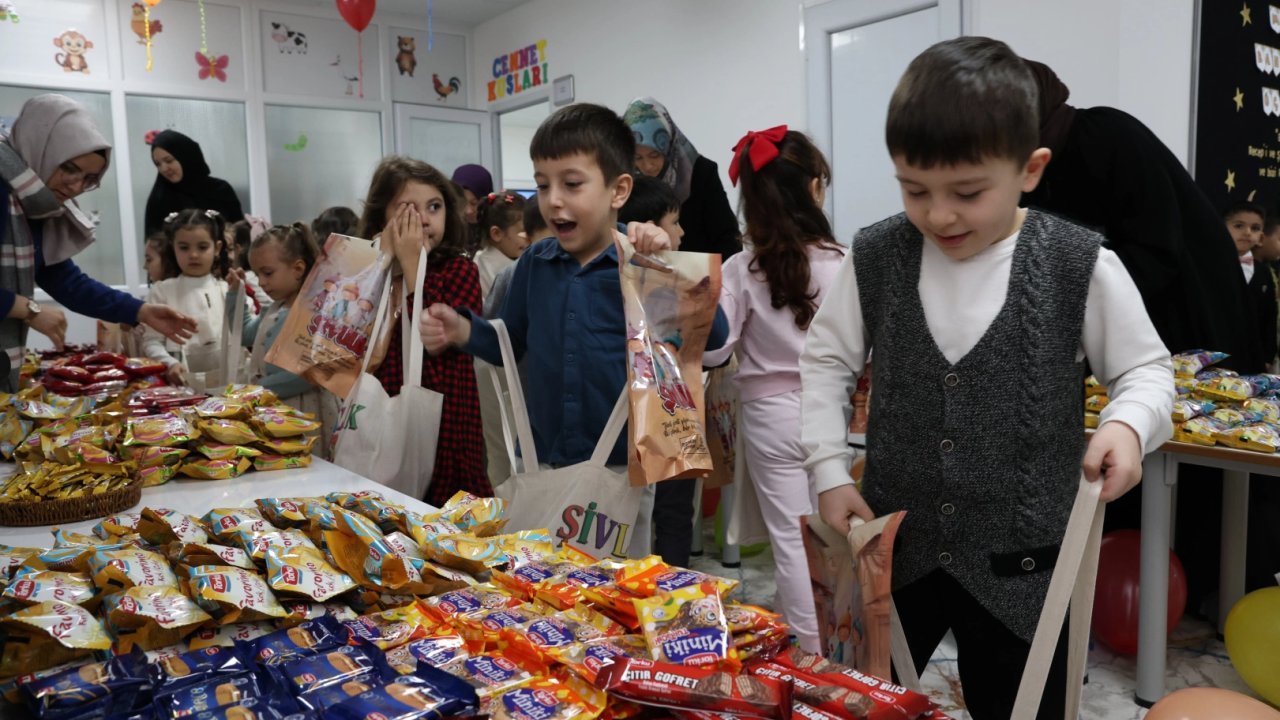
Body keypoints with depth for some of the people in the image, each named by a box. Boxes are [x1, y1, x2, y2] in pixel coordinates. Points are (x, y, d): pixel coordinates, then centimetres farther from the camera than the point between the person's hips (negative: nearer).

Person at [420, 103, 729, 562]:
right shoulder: (535, 263, 1)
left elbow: (714, 338, -20)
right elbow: (512, 344, 13)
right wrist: (463, 331, -5)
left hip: (620, 469, -4)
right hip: (541, 466, 4)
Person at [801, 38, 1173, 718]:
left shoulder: (1081, 267, -11)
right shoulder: (874, 258, -6)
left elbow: (1146, 369, 1)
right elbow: (825, 363, 3)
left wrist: (1127, 424, -21)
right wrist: (829, 472, -4)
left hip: (1020, 558, -1)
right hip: (891, 542, 2)